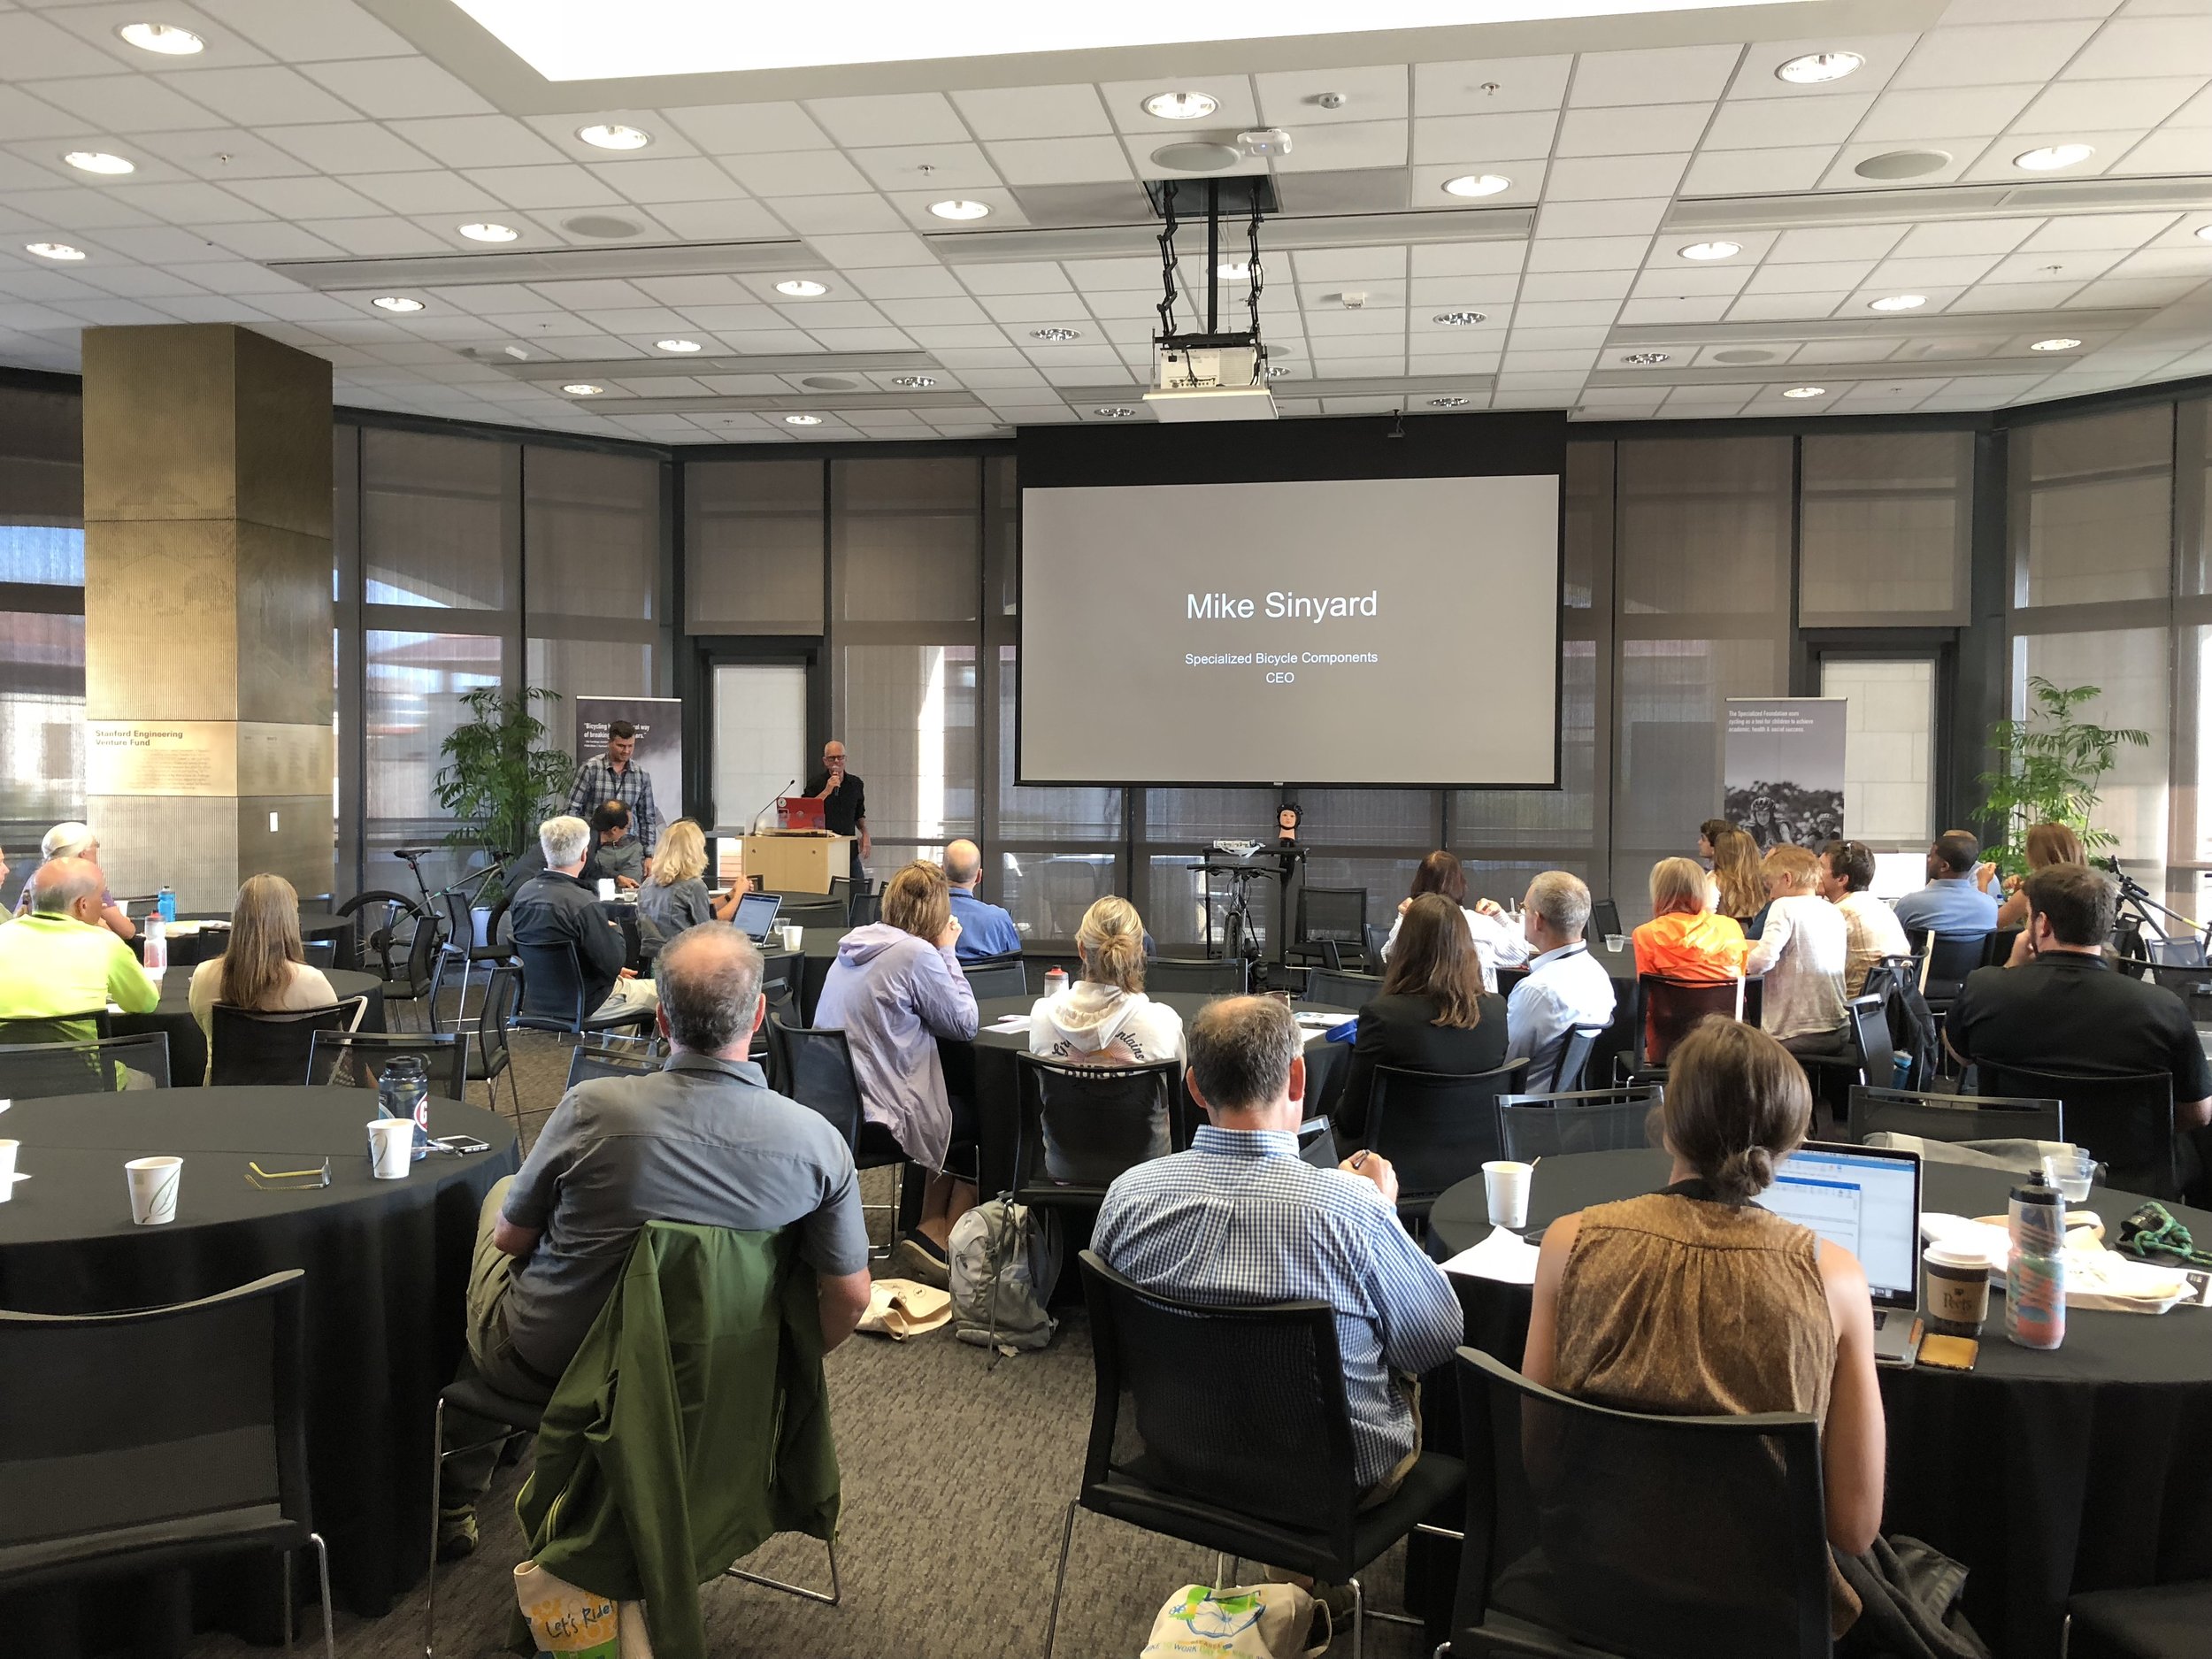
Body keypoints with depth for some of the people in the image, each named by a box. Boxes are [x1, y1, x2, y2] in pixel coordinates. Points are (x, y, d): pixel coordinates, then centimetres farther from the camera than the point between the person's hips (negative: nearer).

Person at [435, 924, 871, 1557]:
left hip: (542, 1363, -3)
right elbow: (849, 1298, -12)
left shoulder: (592, 1107, -27)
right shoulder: (820, 1141, -21)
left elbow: (509, 1238, -11)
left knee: (496, 1194, 27)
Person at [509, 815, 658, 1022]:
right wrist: (614, 929, -2)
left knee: (622, 981, 32)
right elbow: (613, 964, -22)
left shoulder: (523, 893, -4)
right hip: (586, 1004, -8)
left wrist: (615, 970, 12)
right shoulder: (583, 903, -28)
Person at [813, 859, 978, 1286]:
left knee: (958, 1112, 25)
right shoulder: (917, 954, -17)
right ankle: (942, 1244, 19)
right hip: (878, 1119, -9)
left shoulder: (854, 946, 10)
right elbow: (965, 1024, -7)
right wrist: (948, 953, 0)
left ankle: (929, 1236, 21)